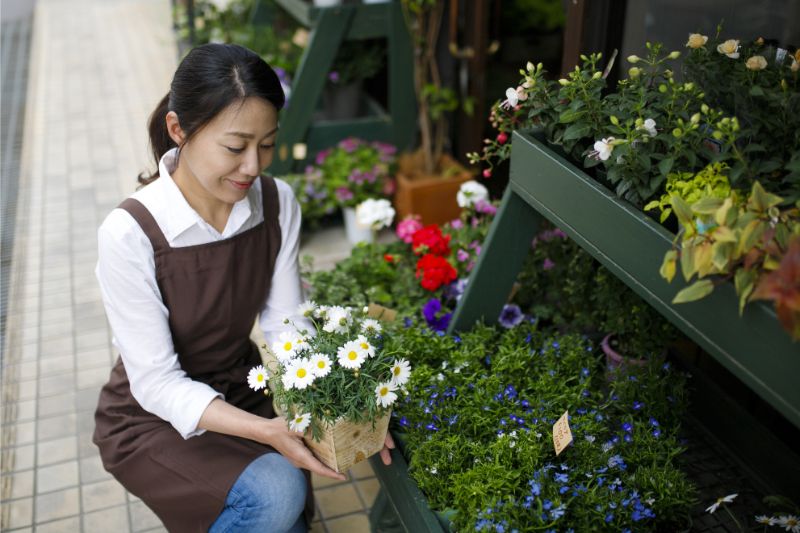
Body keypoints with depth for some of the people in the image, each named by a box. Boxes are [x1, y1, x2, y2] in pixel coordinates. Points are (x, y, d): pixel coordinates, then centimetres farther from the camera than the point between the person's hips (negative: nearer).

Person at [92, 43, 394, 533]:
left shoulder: (277, 203, -13)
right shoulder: (130, 234, -27)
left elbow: (285, 326, -7)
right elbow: (156, 383, -23)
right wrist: (265, 431, -34)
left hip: (242, 391, 5)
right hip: (154, 418, -4)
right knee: (276, 494, -25)